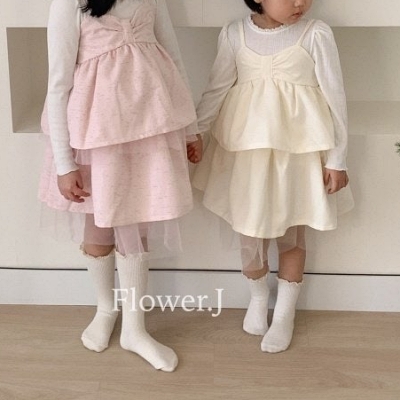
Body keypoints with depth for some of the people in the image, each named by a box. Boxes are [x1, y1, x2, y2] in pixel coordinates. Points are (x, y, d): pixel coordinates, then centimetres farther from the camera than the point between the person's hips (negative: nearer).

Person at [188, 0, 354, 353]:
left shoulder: (316, 34, -11)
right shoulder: (234, 34, -4)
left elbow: (335, 96, -7)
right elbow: (217, 89, 6)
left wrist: (337, 158, -6)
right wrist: (194, 132, 8)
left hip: (300, 151, -2)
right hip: (247, 148, 2)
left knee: (292, 231, 11)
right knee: (249, 228, 11)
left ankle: (285, 312, 31)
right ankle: (258, 297, 40)